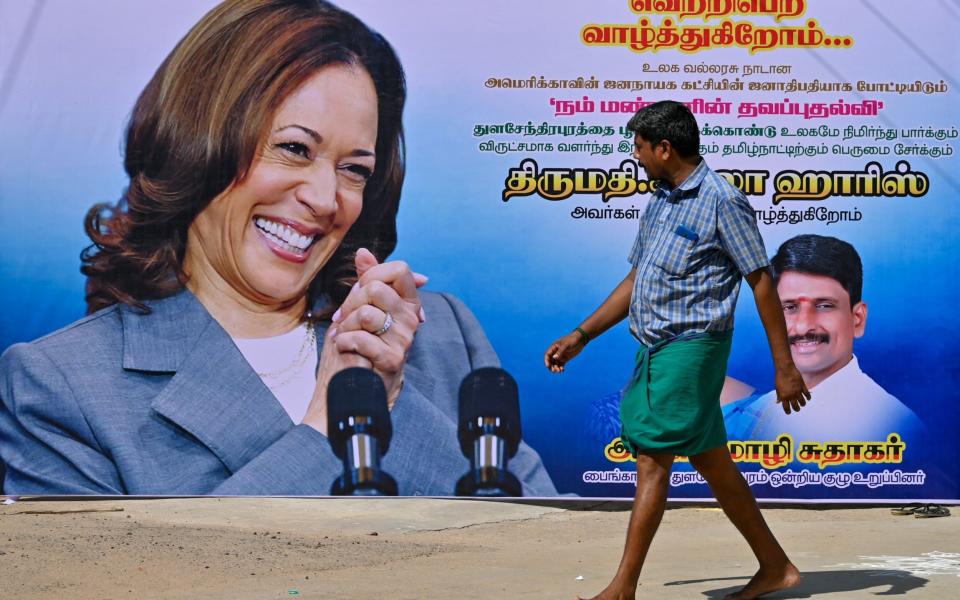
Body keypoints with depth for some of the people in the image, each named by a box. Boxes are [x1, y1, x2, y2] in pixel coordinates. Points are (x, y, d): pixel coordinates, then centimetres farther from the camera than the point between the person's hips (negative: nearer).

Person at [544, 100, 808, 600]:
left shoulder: (722, 201, -11)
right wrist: (581, 335, 17)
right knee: (711, 464, 13)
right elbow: (635, 280, 21)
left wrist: (785, 368, -13)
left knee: (652, 461, -9)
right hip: (655, 350, 9)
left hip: (691, 348, -9)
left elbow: (762, 284, -11)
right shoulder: (660, 202, 15)